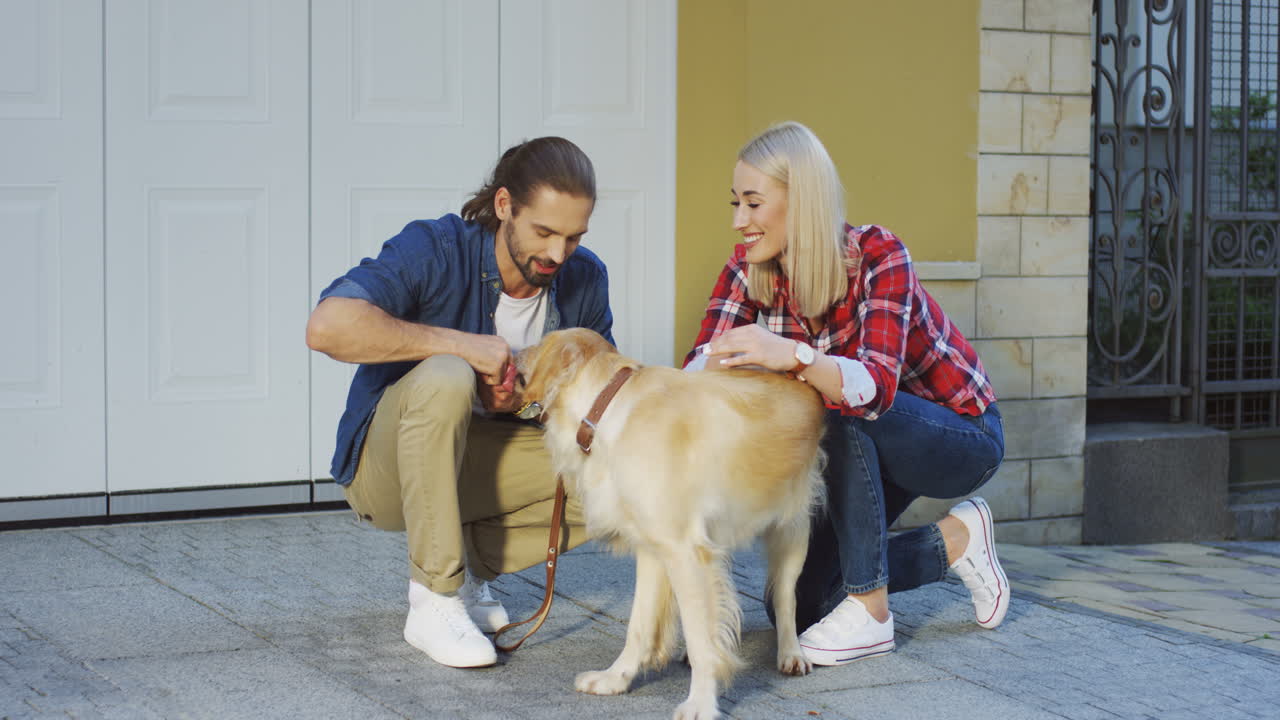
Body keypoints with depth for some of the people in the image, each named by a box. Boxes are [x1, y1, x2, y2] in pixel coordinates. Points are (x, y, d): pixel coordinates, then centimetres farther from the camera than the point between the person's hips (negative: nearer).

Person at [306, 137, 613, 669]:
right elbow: (327, 327, -35)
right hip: (387, 463, -5)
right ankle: (433, 600, -26)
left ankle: (473, 556, 3)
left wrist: (523, 398, -21)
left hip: (481, 462, 5)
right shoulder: (435, 250, -21)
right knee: (446, 377, -38)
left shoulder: (585, 280, -7)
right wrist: (461, 344, -34)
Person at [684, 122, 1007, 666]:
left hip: (963, 435, -6)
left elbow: (877, 388, -42)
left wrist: (793, 356, -60)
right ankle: (953, 543, 15)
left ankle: (869, 612, -24)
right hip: (873, 443, 6)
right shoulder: (748, 270, -12)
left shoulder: (877, 255, -29)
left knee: (840, 408, -36)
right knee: (796, 604, -4)